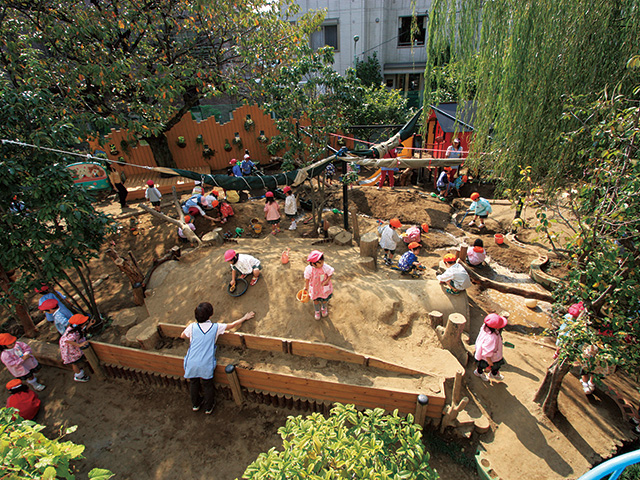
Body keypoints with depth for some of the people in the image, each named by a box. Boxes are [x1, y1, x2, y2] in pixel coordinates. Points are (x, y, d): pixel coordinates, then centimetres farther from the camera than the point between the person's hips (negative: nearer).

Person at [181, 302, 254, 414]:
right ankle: (208, 408, 34)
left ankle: (195, 405, 44)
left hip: (192, 363, 2)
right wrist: (244, 318, 23)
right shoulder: (216, 327, -5)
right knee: (207, 385, 18)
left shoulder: (192, 327, -4)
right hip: (206, 364, -1)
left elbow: (182, 336, 17)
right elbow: (233, 325, 8)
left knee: (193, 383, 24)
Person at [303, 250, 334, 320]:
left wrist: (326, 281, -25)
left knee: (325, 300, 23)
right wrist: (306, 288, -1)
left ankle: (324, 309, 58)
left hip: (324, 288, 0)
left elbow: (330, 274, -12)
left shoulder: (325, 267, -30)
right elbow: (307, 279, -12)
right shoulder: (309, 269, -28)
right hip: (314, 288, 0)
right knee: (316, 300, 21)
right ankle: (317, 311, 53)